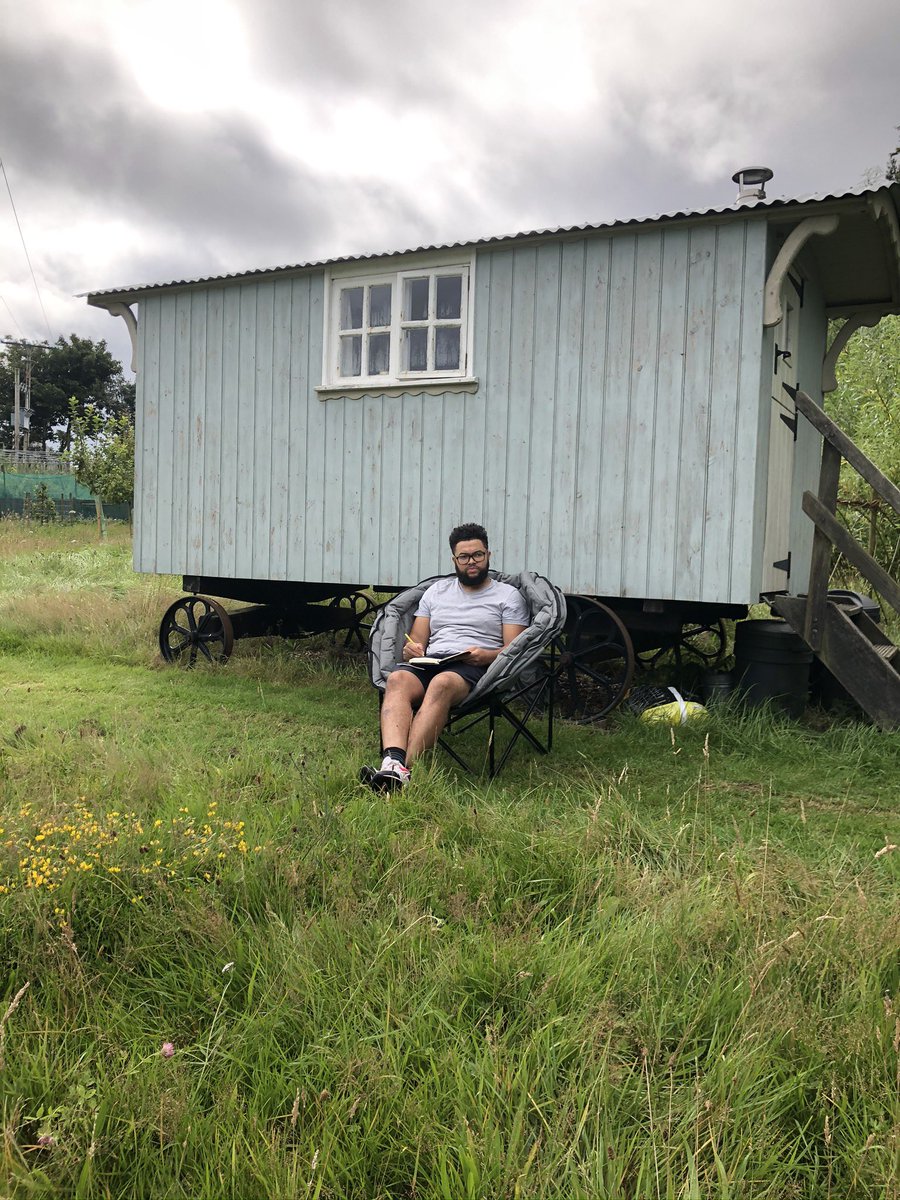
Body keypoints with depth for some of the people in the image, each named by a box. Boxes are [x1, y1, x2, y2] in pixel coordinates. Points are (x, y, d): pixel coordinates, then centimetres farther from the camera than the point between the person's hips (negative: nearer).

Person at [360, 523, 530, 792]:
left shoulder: (508, 595, 15)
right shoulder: (436, 591, 27)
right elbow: (416, 641, 23)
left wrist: (486, 655, -16)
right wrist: (412, 649, -3)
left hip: (475, 669, -3)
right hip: (430, 661, 4)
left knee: (442, 684, -39)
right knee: (397, 680, -33)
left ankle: (405, 768, -51)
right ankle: (393, 764, -52)